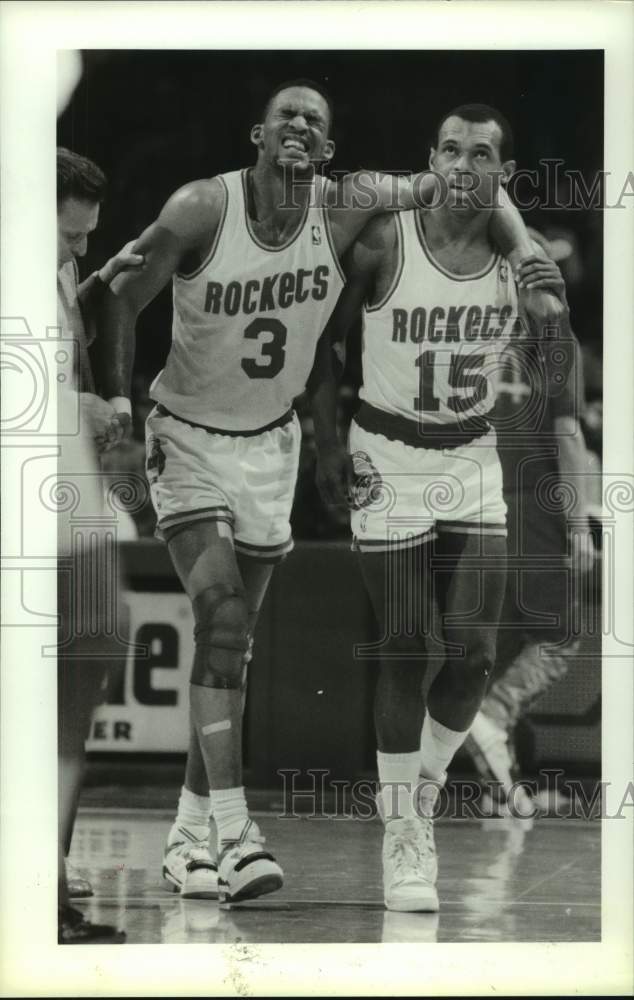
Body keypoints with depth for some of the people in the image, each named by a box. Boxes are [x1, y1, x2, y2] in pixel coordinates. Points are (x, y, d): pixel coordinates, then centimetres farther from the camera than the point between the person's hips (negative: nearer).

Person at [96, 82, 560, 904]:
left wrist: (525, 256, -12)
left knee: (232, 642, 8)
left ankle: (188, 837, 18)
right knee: (221, 618, -19)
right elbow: (122, 300, -9)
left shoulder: (347, 207, -11)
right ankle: (234, 836, -23)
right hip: (189, 437, -4)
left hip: (271, 442, 4)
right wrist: (117, 408, -14)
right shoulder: (202, 210, -20)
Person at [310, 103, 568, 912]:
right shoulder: (384, 244, -15)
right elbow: (321, 339, -2)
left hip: (473, 462, 3)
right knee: (404, 650, -3)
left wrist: (552, 316, -9)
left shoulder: (518, 254, -4)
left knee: (473, 653, -2)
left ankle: (424, 791, 24)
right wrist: (327, 445, -8)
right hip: (387, 459, -3)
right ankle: (401, 834, 8)